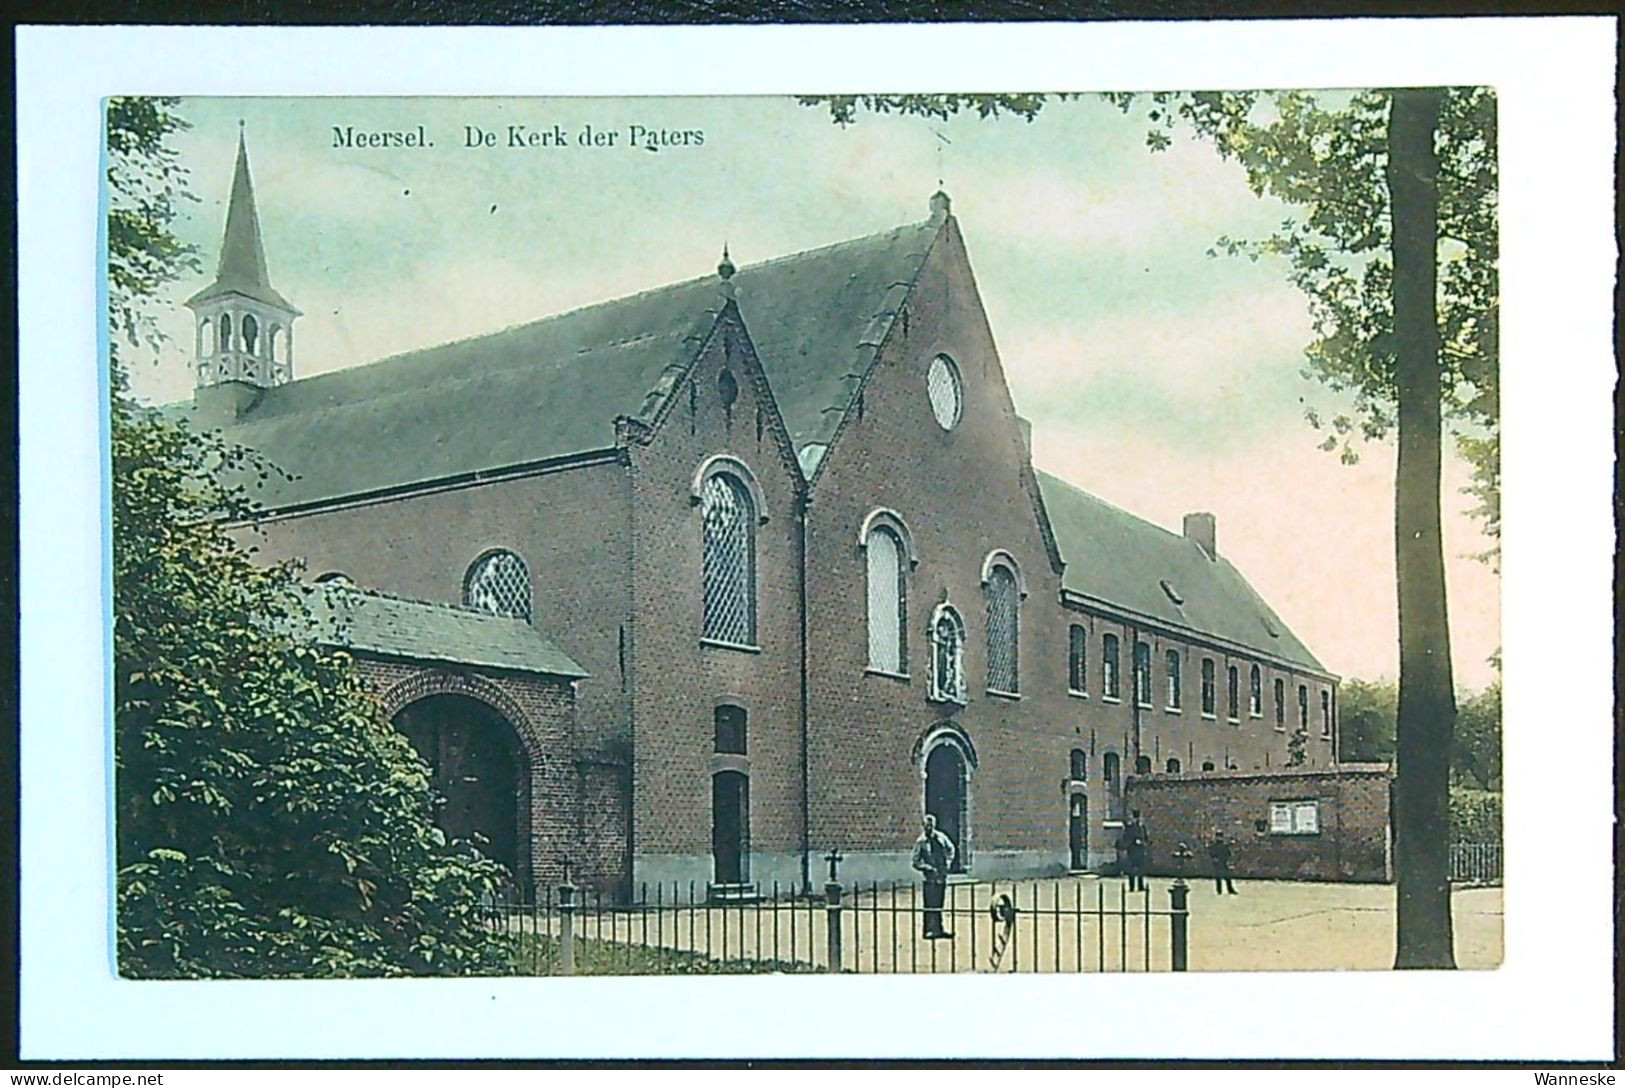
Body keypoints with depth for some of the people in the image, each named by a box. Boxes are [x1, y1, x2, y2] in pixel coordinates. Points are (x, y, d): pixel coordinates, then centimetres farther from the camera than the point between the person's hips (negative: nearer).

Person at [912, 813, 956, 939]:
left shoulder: (941, 838, 6)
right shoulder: (921, 842, -5)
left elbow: (950, 848, 24)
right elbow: (916, 861, -4)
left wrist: (948, 861, 11)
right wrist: (927, 868, -16)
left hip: (942, 876, 5)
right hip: (930, 878, -5)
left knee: (939, 905, 12)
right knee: (930, 906, -8)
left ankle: (938, 929, 18)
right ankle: (929, 930, -5)